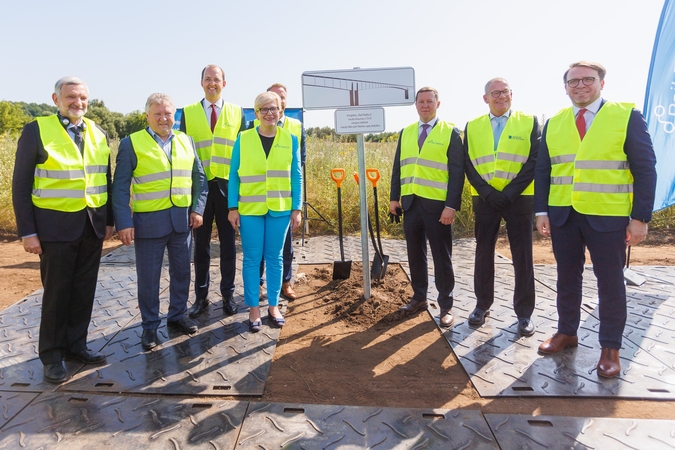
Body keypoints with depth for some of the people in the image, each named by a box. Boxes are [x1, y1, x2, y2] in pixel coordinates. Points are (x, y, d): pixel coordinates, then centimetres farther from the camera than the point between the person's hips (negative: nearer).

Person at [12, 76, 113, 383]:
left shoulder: (98, 134, 8)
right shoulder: (36, 131, -6)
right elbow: (21, 185, -6)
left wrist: (109, 220, 9)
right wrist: (27, 232, -10)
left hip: (93, 226, 4)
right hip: (56, 226, -4)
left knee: (84, 290, 11)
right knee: (56, 292, 6)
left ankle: (75, 344, 27)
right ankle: (52, 355, 22)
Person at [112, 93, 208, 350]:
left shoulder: (186, 141, 8)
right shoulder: (131, 143, -4)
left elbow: (199, 178, 10)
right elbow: (120, 187, -6)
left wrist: (197, 209, 0)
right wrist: (123, 223, -12)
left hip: (182, 219, 4)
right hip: (149, 221, -3)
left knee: (181, 272, 14)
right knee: (148, 278, 7)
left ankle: (177, 316, 31)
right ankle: (150, 326, 22)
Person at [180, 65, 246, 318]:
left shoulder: (237, 112, 7)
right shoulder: (188, 113, 7)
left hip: (228, 185, 0)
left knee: (228, 242, 7)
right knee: (201, 243, 8)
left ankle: (228, 294, 20)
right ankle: (201, 296, 20)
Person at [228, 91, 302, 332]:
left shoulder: (290, 140, 3)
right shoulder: (243, 139, -1)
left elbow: (296, 177, 4)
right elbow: (234, 175, 1)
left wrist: (296, 209, 0)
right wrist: (232, 208, -4)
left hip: (280, 209, 1)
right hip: (250, 209, -1)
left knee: (275, 258, 10)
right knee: (252, 259, 4)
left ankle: (273, 306, 22)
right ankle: (253, 309, 16)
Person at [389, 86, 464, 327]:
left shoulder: (450, 132, -1)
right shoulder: (406, 132, 12)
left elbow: (457, 172, -7)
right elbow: (398, 167, 13)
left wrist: (451, 206, -14)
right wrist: (394, 197, 6)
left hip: (437, 205, -4)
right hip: (411, 203, 4)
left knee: (441, 257, 4)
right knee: (415, 254, 11)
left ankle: (445, 306, 16)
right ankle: (419, 297, 26)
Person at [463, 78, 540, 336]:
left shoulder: (529, 122, 4)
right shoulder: (472, 126, 8)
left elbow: (534, 161, -4)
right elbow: (468, 164, 1)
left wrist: (509, 192, -13)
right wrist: (487, 192, -11)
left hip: (520, 198, -1)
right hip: (484, 199, 2)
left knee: (522, 256, 2)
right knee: (483, 254, 8)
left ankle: (524, 313, 13)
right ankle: (482, 305, 22)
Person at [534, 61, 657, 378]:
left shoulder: (627, 116, -3)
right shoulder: (554, 123, 8)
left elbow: (645, 170, -5)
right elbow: (542, 170, 8)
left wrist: (640, 217, -10)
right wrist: (541, 211, 2)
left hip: (608, 217, -3)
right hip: (562, 215, 3)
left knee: (610, 282, 6)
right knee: (567, 278, 14)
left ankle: (610, 348, 20)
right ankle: (566, 332, 30)